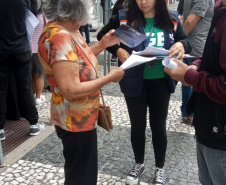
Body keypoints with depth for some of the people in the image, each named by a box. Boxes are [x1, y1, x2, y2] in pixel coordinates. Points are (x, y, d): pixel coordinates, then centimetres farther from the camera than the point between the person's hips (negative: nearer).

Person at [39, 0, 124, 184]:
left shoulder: (69, 31, 1)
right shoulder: (59, 37, -29)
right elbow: (71, 90, -32)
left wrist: (103, 44, 6)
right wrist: (110, 77, -21)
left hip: (81, 117, 9)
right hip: (76, 121, -9)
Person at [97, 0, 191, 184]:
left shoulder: (171, 18, -4)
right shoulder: (124, 18, -8)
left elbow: (185, 41, 5)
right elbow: (102, 37, 4)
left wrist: (182, 45, -20)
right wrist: (117, 50, -15)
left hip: (160, 83, 1)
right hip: (134, 83, 0)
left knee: (158, 127, 13)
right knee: (137, 126, 15)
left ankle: (160, 168, 35)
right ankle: (139, 164, 40)